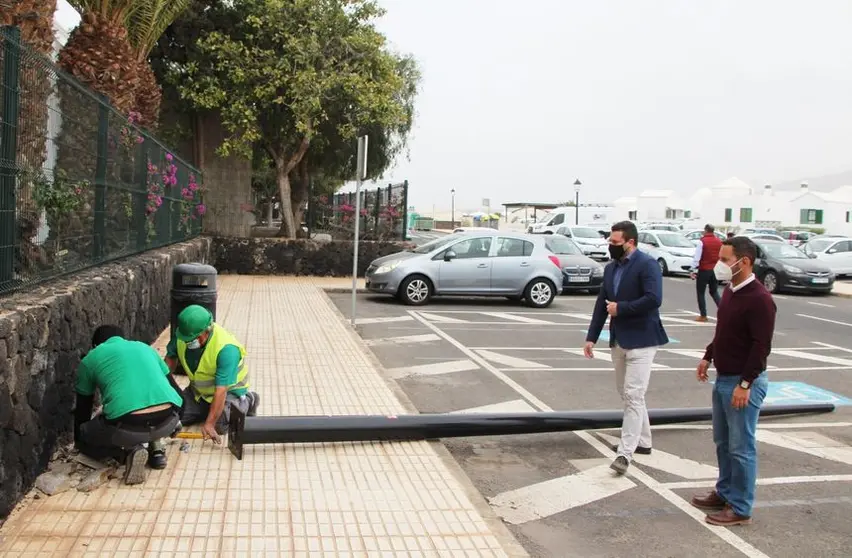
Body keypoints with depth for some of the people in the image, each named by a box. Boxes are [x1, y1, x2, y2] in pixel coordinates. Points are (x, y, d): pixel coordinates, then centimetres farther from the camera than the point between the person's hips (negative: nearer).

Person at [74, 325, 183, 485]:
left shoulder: (90, 359, 21)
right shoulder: (145, 347, 29)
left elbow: (83, 408, 30)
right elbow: (176, 391, 32)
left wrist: (79, 442, 48)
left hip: (127, 426, -4)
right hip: (167, 421, 4)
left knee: (84, 436, 27)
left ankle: (129, 452, 2)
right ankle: (156, 449, 20)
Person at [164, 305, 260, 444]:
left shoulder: (226, 349, -37)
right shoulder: (183, 335, -20)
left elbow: (221, 390, -38)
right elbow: (171, 357, 2)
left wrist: (209, 424, -39)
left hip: (229, 388, -5)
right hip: (199, 390, 6)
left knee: (221, 425, -24)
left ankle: (246, 402, 5)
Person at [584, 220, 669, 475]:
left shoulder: (647, 264, -13)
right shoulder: (610, 268, 10)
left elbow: (654, 299, -25)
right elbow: (601, 303, 12)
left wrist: (620, 308, -18)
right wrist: (591, 337, 7)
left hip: (641, 340, -8)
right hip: (618, 339, 8)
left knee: (634, 396, -9)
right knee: (627, 395, 17)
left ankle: (625, 453, -9)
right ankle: (643, 441, 31)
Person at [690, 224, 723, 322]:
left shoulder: (702, 242, -12)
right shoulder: (719, 242, 5)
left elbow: (697, 258, -14)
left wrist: (694, 270, -7)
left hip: (704, 270, -5)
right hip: (715, 270, 5)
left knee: (700, 293, 6)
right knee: (714, 291, 19)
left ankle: (703, 315, 6)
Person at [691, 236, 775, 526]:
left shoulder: (759, 299, -20)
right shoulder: (730, 291, 9)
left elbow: (761, 346, -22)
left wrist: (745, 384, -23)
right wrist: (708, 357, 19)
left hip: (743, 383, -9)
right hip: (723, 378, 9)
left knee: (741, 447, 0)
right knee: (722, 441, 19)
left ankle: (740, 508, 10)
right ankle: (725, 493, 33)